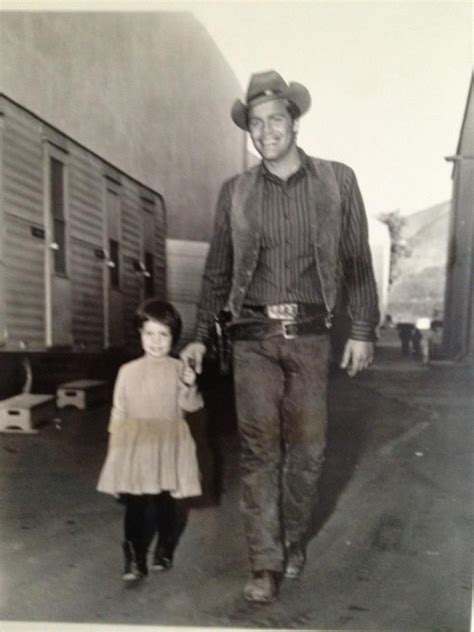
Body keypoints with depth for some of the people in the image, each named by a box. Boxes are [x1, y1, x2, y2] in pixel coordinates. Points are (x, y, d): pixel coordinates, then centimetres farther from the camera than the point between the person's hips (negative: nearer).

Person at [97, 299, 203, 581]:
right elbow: (119, 411, 9)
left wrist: (190, 387, -24)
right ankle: (135, 560, 7)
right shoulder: (128, 371, 6)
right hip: (136, 445, 1)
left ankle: (165, 552, 25)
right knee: (136, 504, -2)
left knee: (167, 503, 6)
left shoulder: (179, 369, 2)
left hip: (169, 444, 0)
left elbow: (191, 405, -5)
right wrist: (116, 445, 7)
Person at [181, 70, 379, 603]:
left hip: (308, 333, 0)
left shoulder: (337, 180, 5)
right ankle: (266, 564, 6)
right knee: (258, 447, -2)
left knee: (307, 445, 7)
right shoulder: (235, 192, 8)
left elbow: (357, 260, 6)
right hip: (253, 333, 0)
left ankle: (294, 541, 29)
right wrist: (200, 336, 9)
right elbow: (217, 271, 12)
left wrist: (363, 329, 1)